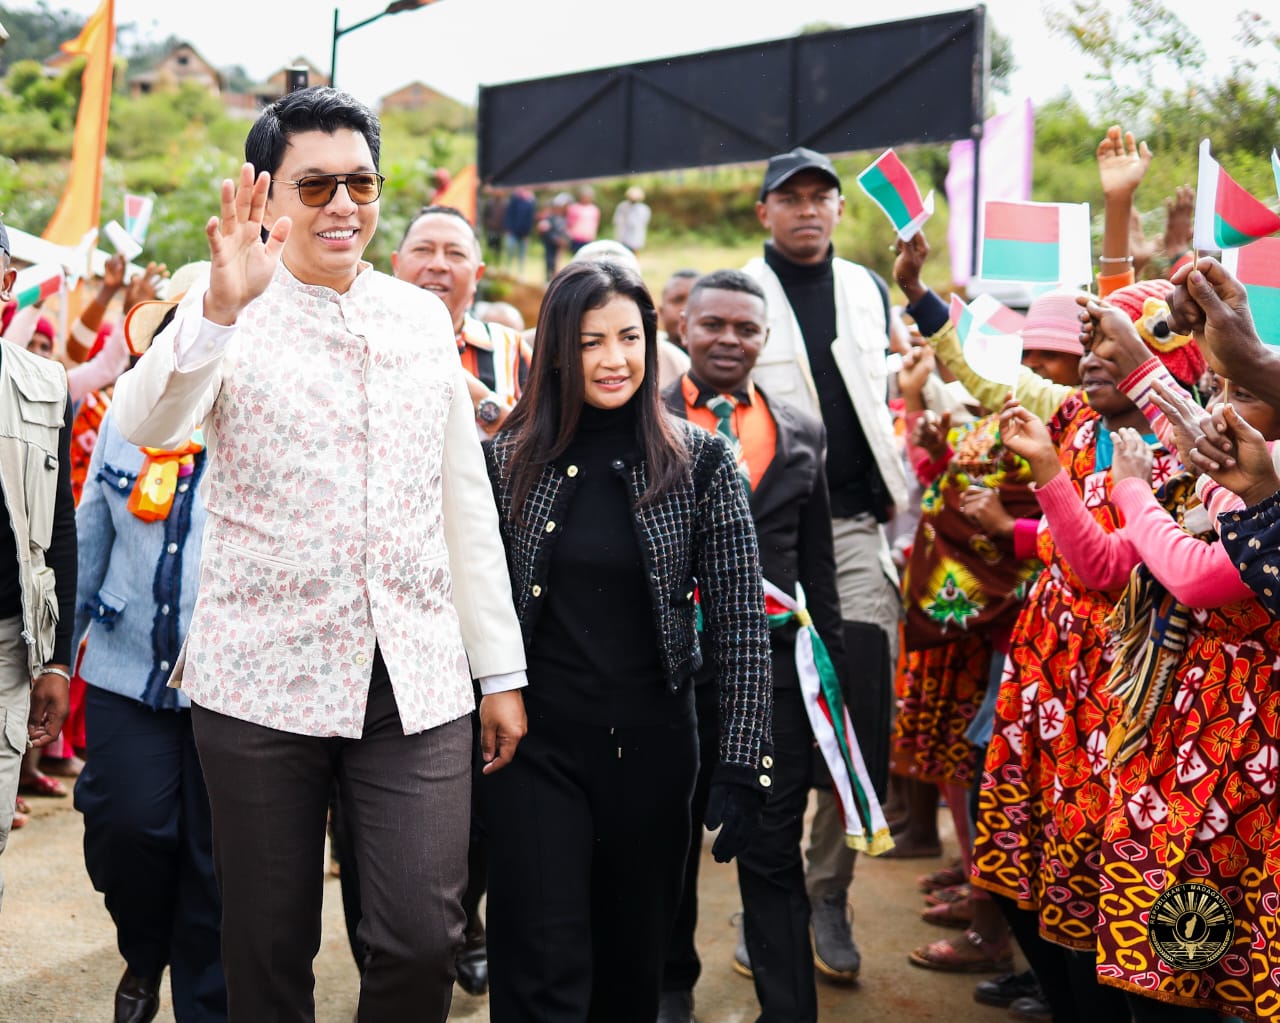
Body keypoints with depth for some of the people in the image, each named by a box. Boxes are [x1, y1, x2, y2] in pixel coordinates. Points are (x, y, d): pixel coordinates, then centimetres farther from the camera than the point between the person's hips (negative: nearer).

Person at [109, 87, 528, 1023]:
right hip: (262, 684, -2)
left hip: (418, 685, 3)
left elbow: (466, 502, 13)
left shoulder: (422, 317, 11)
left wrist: (500, 668, 11)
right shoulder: (230, 315, 0)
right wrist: (219, 307, -38)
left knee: (423, 940, -3)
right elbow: (146, 425, -20)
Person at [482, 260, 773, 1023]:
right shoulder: (510, 458, -1)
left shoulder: (701, 461, -4)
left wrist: (744, 762, -10)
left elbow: (742, 622, -5)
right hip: (536, 739, 0)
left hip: (652, 743, 0)